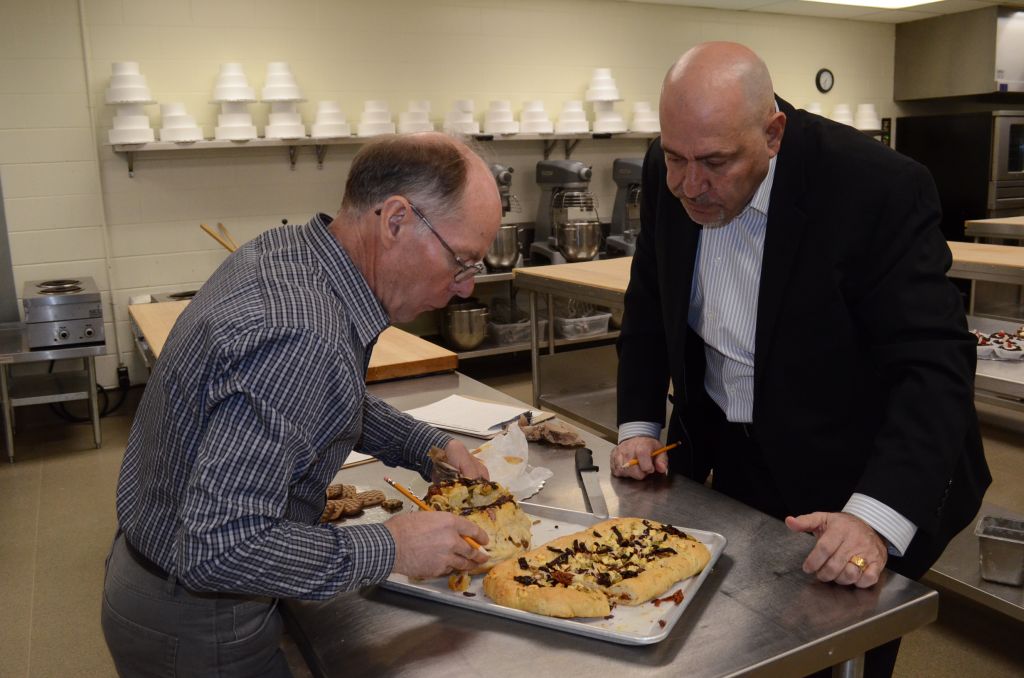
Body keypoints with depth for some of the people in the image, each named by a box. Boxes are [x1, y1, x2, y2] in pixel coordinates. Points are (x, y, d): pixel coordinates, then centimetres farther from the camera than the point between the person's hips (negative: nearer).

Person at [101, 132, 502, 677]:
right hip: (194, 631, -8)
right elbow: (217, 550, -34)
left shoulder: (286, 249, -6)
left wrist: (428, 447, 2)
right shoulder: (300, 338, -36)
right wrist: (392, 549, -25)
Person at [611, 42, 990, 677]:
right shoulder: (668, 174, -8)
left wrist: (878, 517, -37)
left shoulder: (880, 188, -25)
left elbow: (935, 362, -26)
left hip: (842, 480, -4)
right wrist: (639, 425, -3)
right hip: (728, 459, 5)